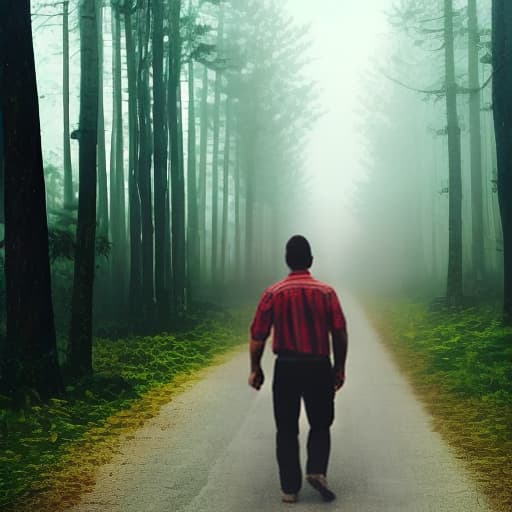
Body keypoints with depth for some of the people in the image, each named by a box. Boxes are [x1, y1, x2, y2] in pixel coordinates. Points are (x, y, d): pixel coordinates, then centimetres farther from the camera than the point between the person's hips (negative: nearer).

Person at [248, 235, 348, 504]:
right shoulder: (326, 292, -2)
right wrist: (339, 368, 9)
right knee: (320, 425, 16)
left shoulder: (273, 294, -2)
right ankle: (316, 470, -4)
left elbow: (257, 336, -3)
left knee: (286, 430, 10)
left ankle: (290, 488, 9)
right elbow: (340, 334, -2)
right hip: (319, 367, 0)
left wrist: (255, 369, 8)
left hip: (286, 368, 0)